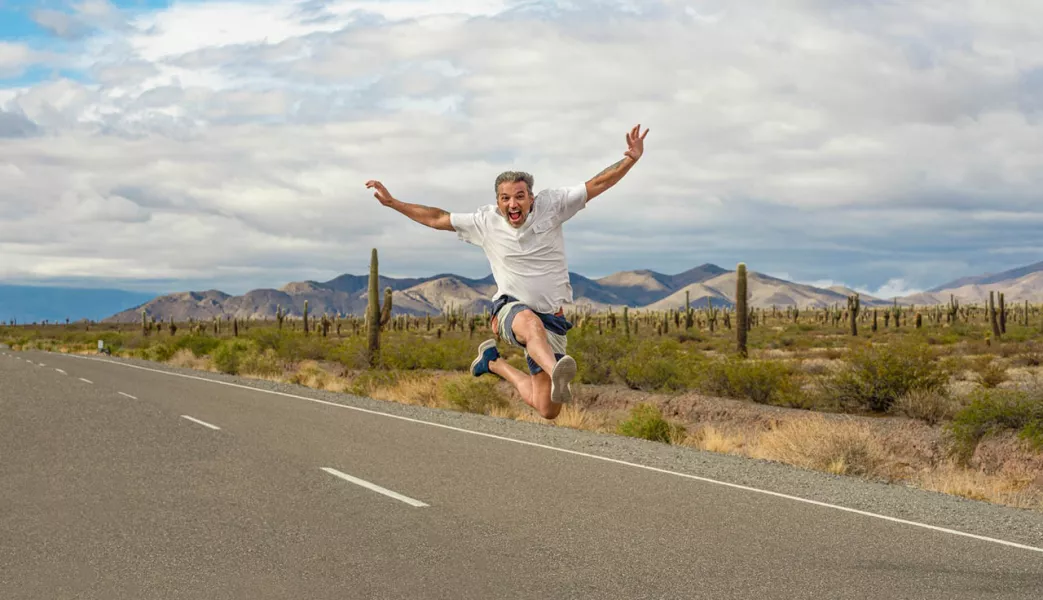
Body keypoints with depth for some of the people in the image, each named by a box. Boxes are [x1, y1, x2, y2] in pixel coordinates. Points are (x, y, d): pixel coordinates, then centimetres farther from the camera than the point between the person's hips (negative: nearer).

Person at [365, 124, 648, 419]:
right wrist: (392, 203, 9)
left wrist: (632, 159, -20)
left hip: (551, 316, 2)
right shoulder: (485, 222, -1)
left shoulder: (550, 204, -5)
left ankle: (494, 362, 28)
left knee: (546, 410, 3)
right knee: (530, 322, -43)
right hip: (509, 309, -2)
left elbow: (597, 184, -7)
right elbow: (437, 219, 11)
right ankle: (557, 373, -73)